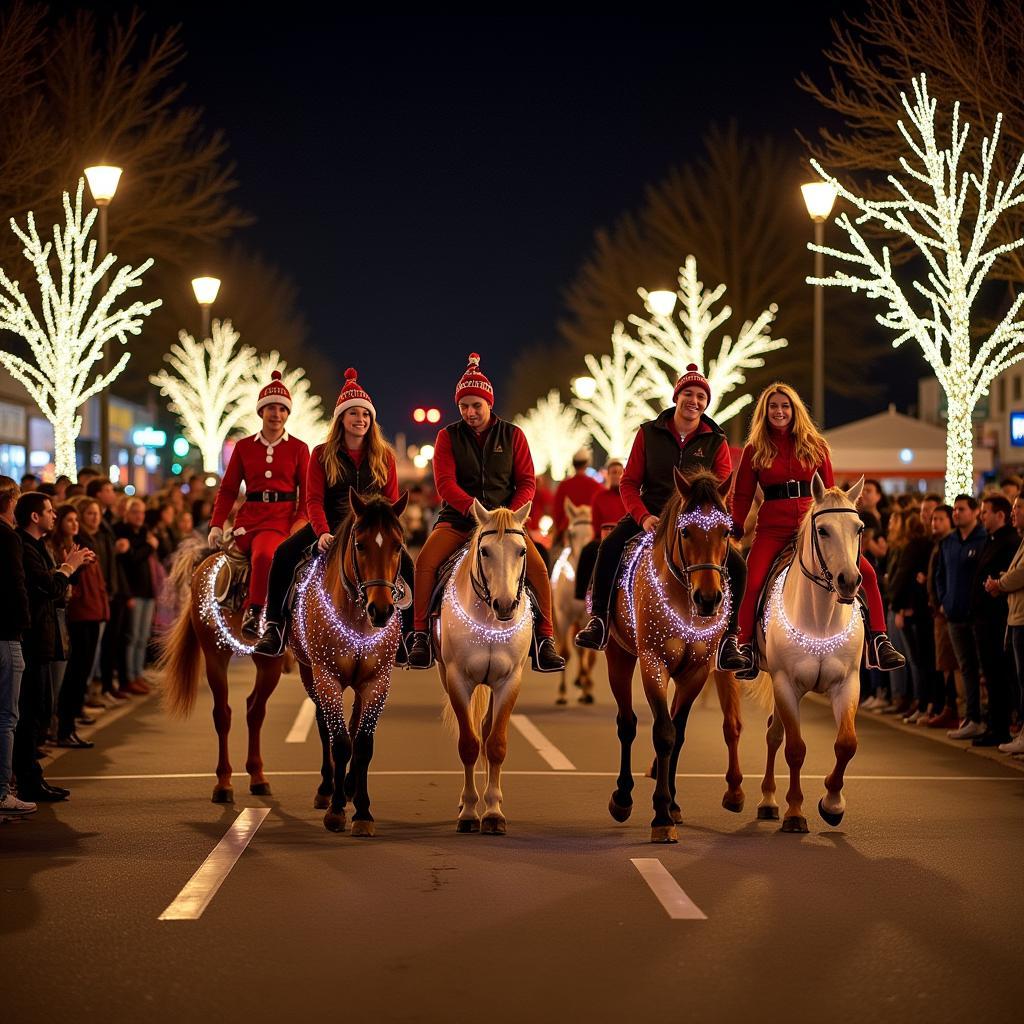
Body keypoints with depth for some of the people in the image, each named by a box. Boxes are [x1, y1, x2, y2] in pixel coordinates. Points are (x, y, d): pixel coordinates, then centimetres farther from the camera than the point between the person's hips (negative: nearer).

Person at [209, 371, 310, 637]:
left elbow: (307, 494, 6)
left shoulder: (299, 449, 9)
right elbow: (228, 490, 14)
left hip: (283, 518, -2)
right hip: (249, 518, 2)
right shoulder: (244, 447, 13)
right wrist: (216, 525, 2)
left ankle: (252, 613, -25)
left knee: (264, 554, -33)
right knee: (263, 555, -29)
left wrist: (300, 524, -10)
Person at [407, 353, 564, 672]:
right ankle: (421, 636, -13)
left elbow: (527, 482, 2)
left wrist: (510, 513, -16)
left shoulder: (512, 435, 5)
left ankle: (545, 640, -11)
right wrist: (473, 508, -24)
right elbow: (445, 483, -8)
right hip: (458, 517, 0)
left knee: (537, 567, -22)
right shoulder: (448, 436, 3)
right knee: (425, 561, -25)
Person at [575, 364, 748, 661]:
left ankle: (727, 639, -4)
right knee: (610, 547, -28)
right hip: (651, 514, -1)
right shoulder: (649, 434, 2)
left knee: (736, 567, -18)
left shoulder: (716, 441, 2)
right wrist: (643, 517, -17)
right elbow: (629, 483, 1)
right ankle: (598, 621, -17)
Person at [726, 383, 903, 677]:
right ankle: (746, 648, -12)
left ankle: (878, 643, -7)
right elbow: (741, 497, 8)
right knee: (751, 583, -25)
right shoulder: (755, 450, 9)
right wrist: (735, 534, -2)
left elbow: (830, 492, 14)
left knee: (866, 573, -13)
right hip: (773, 529, -1)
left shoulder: (815, 446, 12)